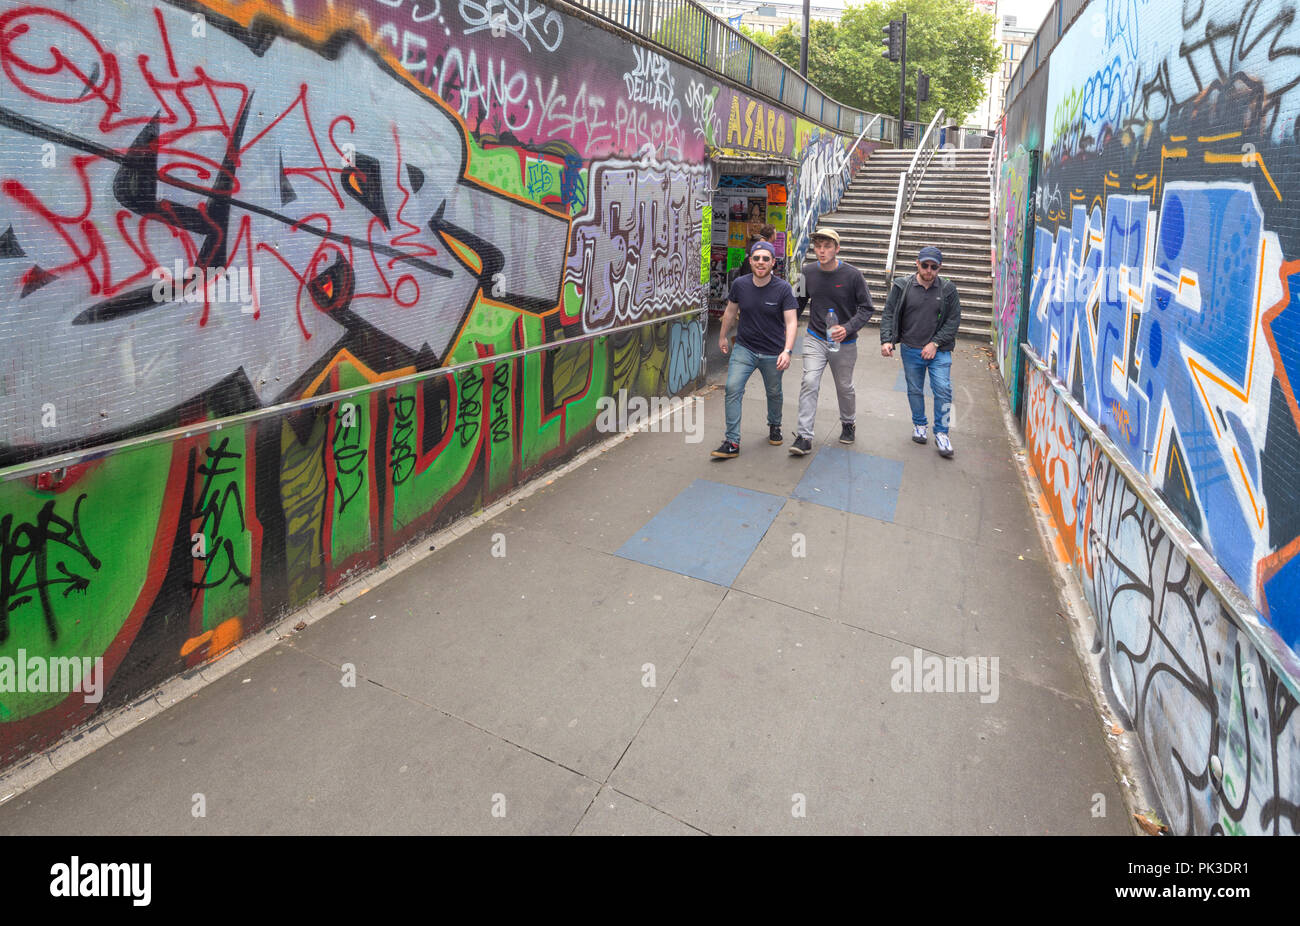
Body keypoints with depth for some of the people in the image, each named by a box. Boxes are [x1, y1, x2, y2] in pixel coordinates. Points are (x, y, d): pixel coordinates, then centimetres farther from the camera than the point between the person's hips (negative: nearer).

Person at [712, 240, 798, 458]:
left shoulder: (783, 289, -12)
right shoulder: (740, 284, -5)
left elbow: (791, 322, -15)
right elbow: (730, 311, 12)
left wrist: (787, 351, -28)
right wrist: (723, 337, 21)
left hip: (772, 353, -1)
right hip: (744, 348, 1)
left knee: (774, 393, 13)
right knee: (732, 388, -15)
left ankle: (774, 426, 44)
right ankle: (732, 442, -11)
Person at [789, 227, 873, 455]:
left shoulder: (852, 274, -12)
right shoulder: (809, 274, -3)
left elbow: (866, 308, -8)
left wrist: (848, 328, -23)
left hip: (844, 343, -1)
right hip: (815, 339, 1)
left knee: (844, 387, 13)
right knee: (809, 383, -13)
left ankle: (848, 423, 40)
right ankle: (804, 436, -11)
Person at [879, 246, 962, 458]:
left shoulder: (948, 289, -2)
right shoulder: (902, 286, -3)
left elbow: (954, 320, 0)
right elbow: (889, 314, -1)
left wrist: (935, 343, -10)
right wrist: (886, 340, -14)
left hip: (938, 351, -1)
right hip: (911, 350, 1)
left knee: (943, 389, -9)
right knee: (915, 390, 14)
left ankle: (941, 433, 3)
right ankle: (919, 424, 35)